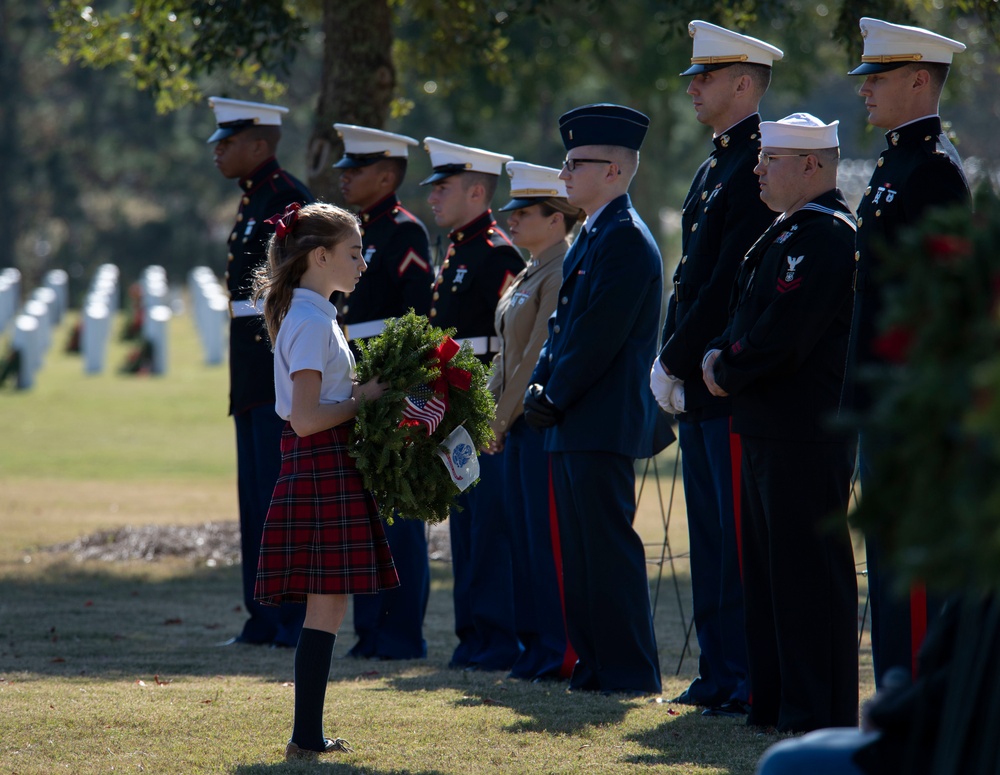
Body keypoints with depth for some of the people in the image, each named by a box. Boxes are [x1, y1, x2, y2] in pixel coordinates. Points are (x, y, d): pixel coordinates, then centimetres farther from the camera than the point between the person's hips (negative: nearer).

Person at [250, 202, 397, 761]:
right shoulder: (312, 322, -14)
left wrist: (358, 394, 9)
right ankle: (307, 737, -7)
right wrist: (363, 400, -12)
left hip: (322, 469, 10)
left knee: (328, 606, 11)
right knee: (326, 606, -8)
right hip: (322, 469, -10)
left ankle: (310, 735, 14)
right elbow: (307, 418, -21)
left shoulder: (311, 315, 17)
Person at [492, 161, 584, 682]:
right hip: (519, 424, 10)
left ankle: (561, 652, -2)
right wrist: (492, 411, 9)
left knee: (548, 537, -6)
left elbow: (541, 351, -17)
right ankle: (536, 645, 16)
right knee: (525, 535, 11)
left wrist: (505, 413, -14)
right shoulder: (531, 273, 17)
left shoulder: (563, 272, -13)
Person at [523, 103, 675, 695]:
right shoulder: (592, 236, 19)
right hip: (578, 425, 10)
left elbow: (600, 334, -18)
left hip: (603, 424, -10)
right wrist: (540, 388, 6)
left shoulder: (626, 238, -13)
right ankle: (596, 667, 16)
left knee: (609, 547, -8)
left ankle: (630, 673, -5)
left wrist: (557, 398, -12)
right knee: (582, 552, 12)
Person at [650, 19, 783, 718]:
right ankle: (720, 673, 16)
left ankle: (753, 681, -4)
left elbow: (730, 282, -18)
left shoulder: (759, 166, -13)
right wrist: (669, 360, 11)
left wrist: (676, 359, -14)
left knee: (740, 534, -7)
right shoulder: (713, 168, 18)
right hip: (697, 385, 10)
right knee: (710, 533, 11)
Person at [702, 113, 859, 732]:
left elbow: (782, 334, -22)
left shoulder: (827, 235, -15)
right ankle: (777, 701, 20)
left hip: (807, 433, -11)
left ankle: (820, 712, -3)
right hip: (770, 428, 11)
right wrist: (721, 354, 4)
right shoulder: (789, 233, 18)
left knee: (811, 565, -6)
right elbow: (751, 316, 24)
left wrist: (728, 370, -8)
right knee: (771, 564, 14)